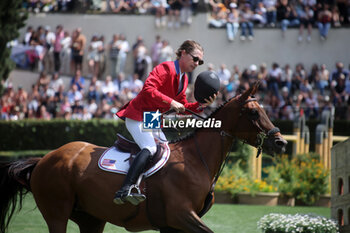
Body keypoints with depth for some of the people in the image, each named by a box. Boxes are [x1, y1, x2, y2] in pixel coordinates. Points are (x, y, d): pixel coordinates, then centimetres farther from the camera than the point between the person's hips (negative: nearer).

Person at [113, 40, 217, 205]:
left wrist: (202, 105, 1)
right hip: (138, 116, -11)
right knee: (149, 148, -29)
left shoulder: (183, 78, 16)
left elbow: (183, 107, 17)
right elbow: (148, 89, -27)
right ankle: (124, 191, -42)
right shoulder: (166, 68, -14)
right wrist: (171, 102, -28)